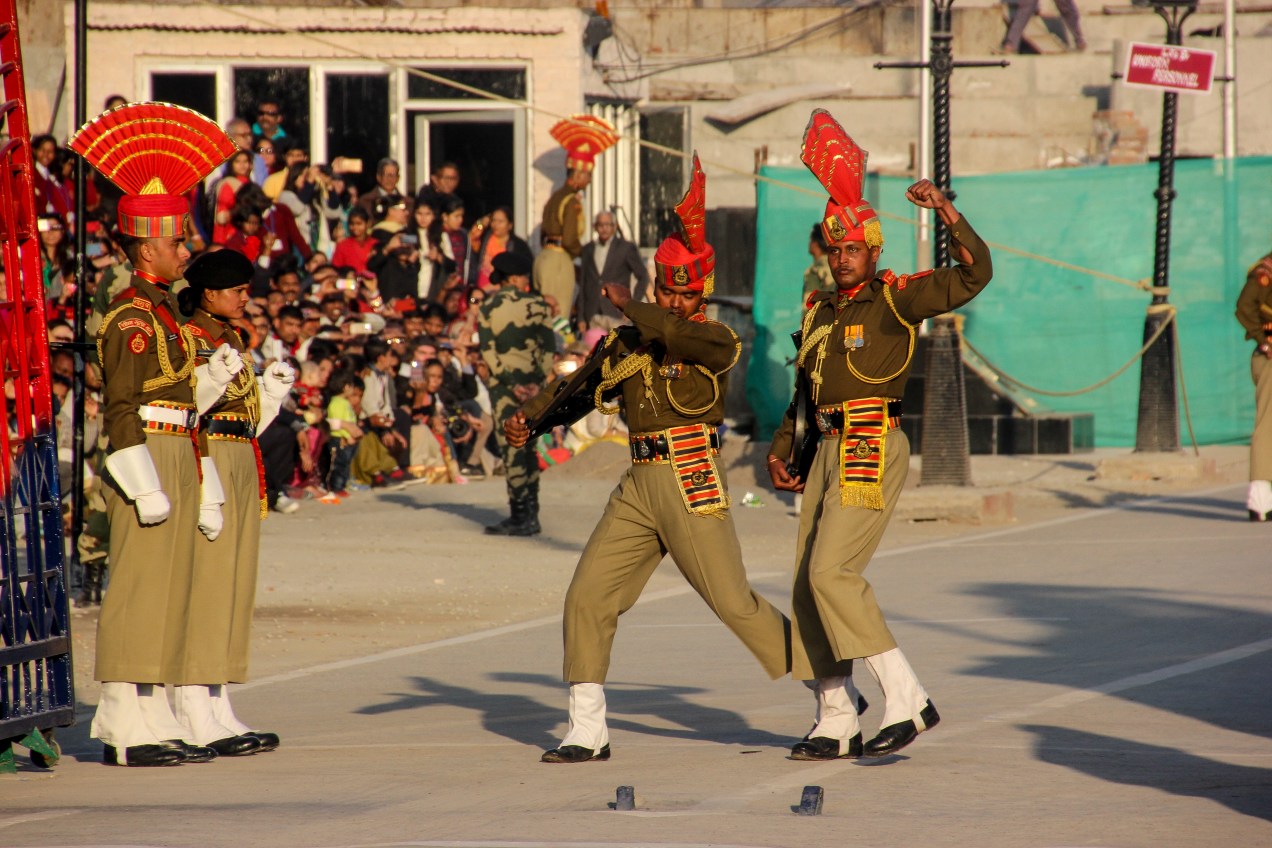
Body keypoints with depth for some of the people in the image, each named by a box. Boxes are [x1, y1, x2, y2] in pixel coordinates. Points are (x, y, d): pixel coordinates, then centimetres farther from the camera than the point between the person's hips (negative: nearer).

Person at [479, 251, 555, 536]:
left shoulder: (488, 308, 0)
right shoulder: (537, 305, 2)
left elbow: (488, 351, -7)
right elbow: (549, 347, -3)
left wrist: (510, 383, -10)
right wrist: (538, 382, -6)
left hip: (504, 384, -2)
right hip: (533, 382, 2)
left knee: (512, 449, -2)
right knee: (527, 448, 10)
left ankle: (521, 517, -6)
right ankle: (529, 515, 11)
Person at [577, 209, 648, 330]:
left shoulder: (626, 248, 2)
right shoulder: (587, 250, 13)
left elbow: (643, 277, 5)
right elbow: (582, 284, 13)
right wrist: (581, 318, 9)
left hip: (616, 315, -3)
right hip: (592, 316, 3)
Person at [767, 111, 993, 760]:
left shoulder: (895, 299, -4)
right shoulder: (820, 310, 17)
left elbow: (974, 275, -14)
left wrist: (945, 210, -23)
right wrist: (780, 450, 20)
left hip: (872, 448, -8)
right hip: (830, 450, 8)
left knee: (832, 572, -19)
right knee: (809, 584, 6)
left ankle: (906, 700, -18)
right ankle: (835, 721, 13)